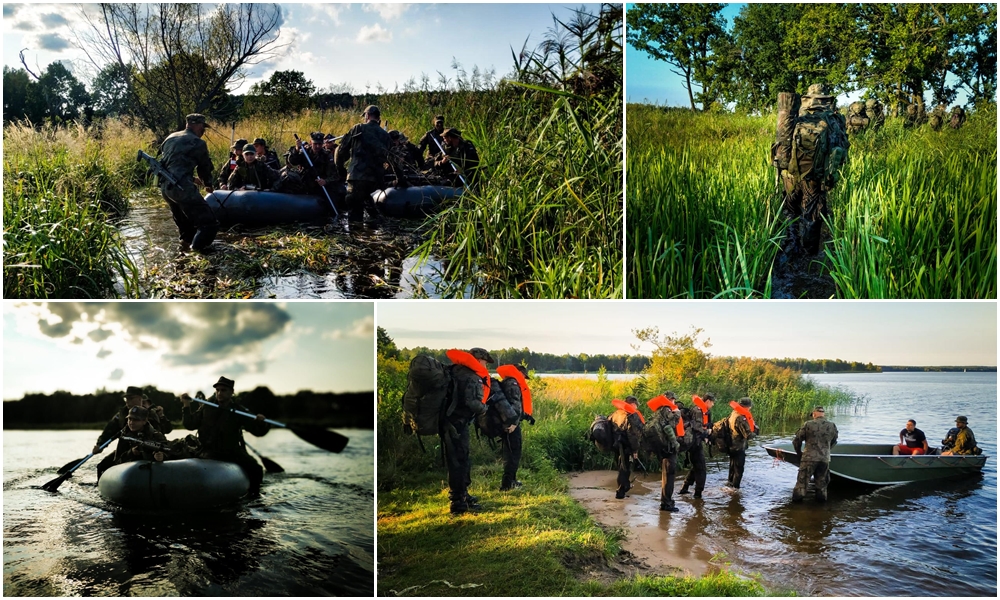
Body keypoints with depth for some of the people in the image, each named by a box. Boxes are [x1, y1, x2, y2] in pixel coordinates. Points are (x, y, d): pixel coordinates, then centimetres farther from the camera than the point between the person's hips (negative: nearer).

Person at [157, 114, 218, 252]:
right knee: (208, 223, -7)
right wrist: (208, 185, 26)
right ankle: (196, 250, -16)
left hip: (164, 186, 9)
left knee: (184, 221, 27)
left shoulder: (170, 138, 20)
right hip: (181, 187, -9)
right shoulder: (197, 143, -3)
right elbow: (205, 167, 7)